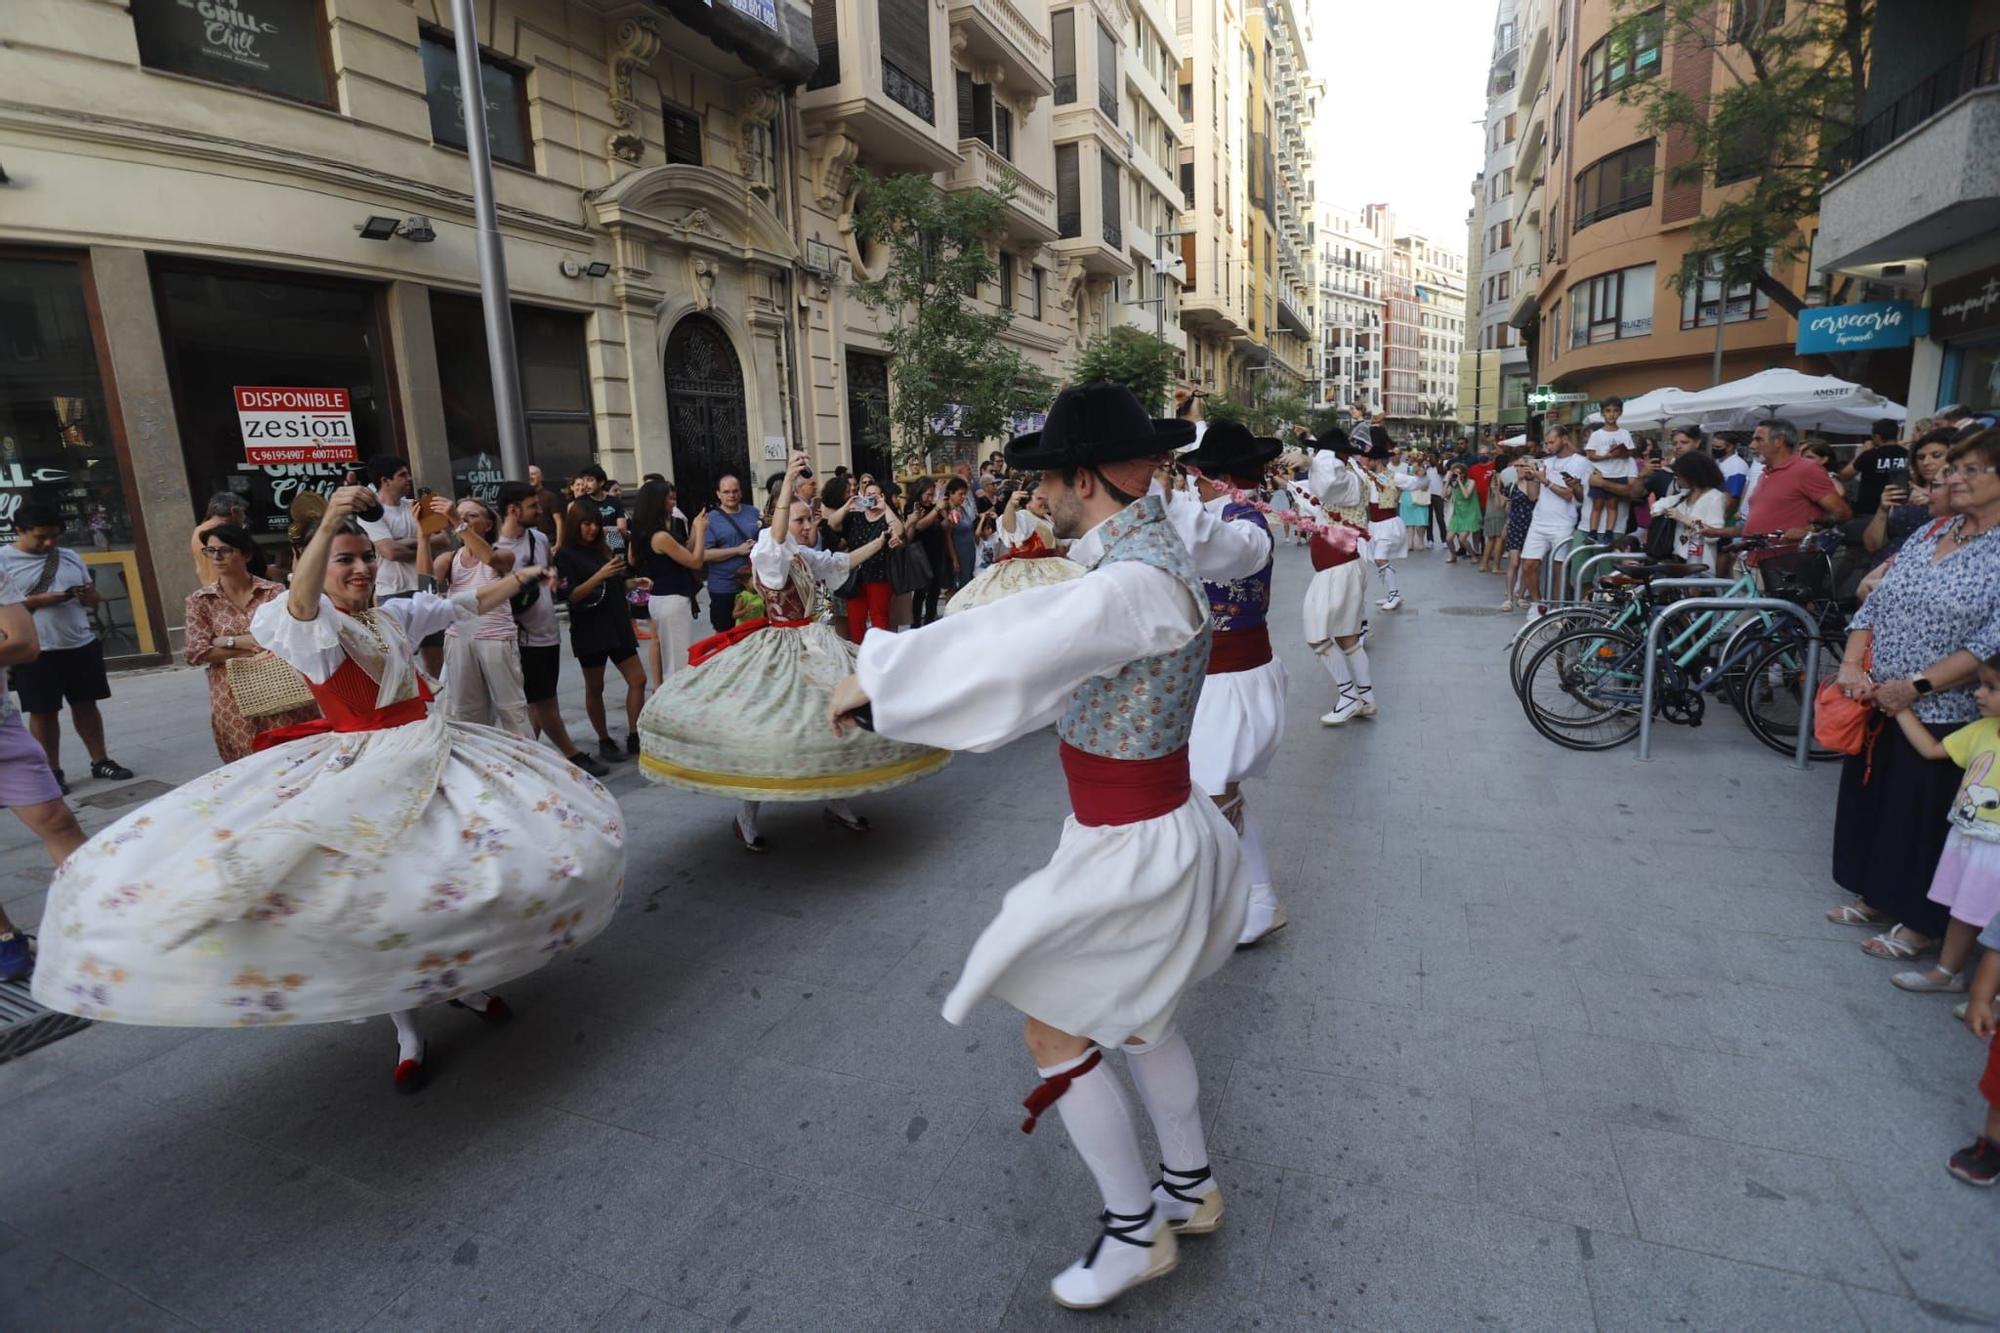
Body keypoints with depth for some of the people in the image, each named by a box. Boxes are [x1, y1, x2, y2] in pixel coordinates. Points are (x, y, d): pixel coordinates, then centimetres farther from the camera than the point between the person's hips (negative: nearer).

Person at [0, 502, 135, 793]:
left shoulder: (70, 557, 9)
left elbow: (92, 599, 15)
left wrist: (89, 595, -8)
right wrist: (38, 601, -20)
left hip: (82, 644, 4)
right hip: (36, 652, -4)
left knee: (86, 704, 12)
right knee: (43, 712, 5)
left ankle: (100, 761, 21)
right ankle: (52, 770, 15)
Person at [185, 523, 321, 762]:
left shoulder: (275, 592, 1)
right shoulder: (199, 600, 5)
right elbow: (196, 652, -4)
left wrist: (228, 641, -10)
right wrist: (256, 646, -9)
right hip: (234, 702, 1)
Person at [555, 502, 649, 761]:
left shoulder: (602, 549, 12)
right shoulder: (566, 555, -6)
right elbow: (570, 596, -15)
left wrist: (634, 583, 4)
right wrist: (600, 575, -25)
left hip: (618, 624, 6)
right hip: (590, 630, -6)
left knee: (638, 680, 0)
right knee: (594, 688, 6)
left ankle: (634, 738, 8)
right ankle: (604, 741, 18)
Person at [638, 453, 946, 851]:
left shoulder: (807, 557, 9)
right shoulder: (770, 554, -12)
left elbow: (844, 561, 25)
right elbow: (777, 534, -34)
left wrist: (881, 540, 27)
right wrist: (788, 480, -43)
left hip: (816, 647, 8)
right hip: (781, 651, -8)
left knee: (832, 720, 9)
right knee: (767, 729, -7)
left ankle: (836, 803, 25)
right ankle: (746, 818, 9)